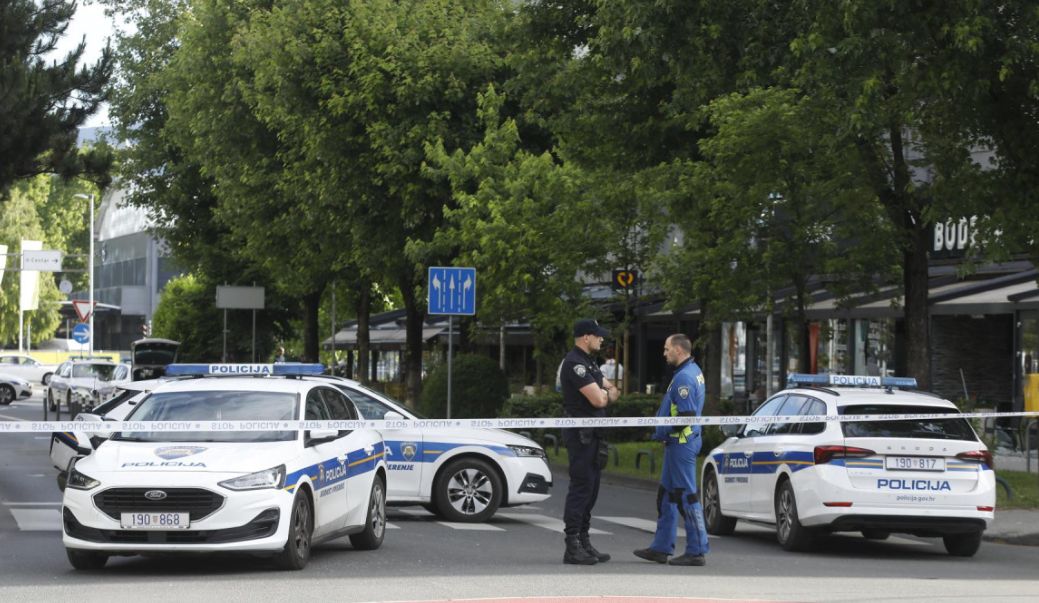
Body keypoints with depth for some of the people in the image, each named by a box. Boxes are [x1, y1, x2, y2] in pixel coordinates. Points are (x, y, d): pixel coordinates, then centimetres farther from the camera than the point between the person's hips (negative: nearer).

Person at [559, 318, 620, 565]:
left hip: (591, 434, 10)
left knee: (590, 488, 12)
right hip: (580, 434, -10)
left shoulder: (588, 362, 19)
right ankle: (572, 547, -10)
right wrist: (606, 393, 2)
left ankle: (584, 542, 17)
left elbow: (613, 391, 16)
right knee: (581, 487, -10)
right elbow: (598, 400, -21)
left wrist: (603, 393, -7)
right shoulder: (575, 363, -16)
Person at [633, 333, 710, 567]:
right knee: (667, 495, 16)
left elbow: (686, 416, -23)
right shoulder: (693, 371, 14)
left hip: (681, 443, -11)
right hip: (680, 443, 11)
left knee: (686, 497, -7)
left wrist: (661, 433, -13)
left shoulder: (684, 377, -19)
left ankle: (697, 551, -4)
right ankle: (661, 548, 21)